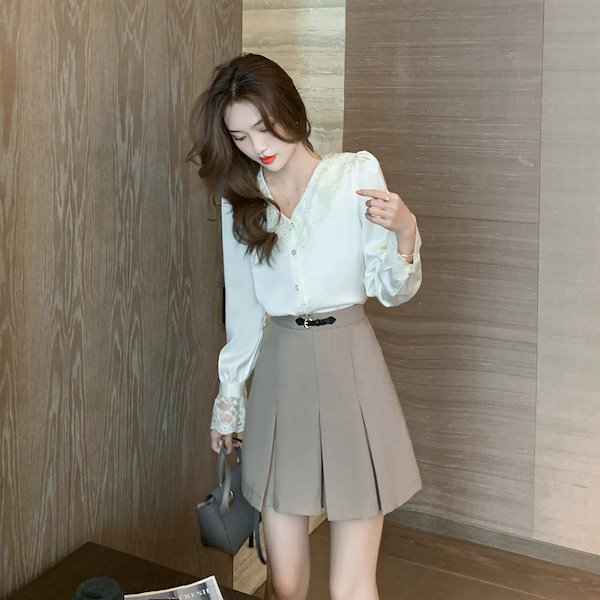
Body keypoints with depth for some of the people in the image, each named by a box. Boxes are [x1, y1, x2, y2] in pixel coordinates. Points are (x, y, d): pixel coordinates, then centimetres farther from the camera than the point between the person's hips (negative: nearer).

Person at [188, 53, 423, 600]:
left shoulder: (357, 173, -2)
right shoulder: (240, 198, 10)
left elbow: (392, 291, -1)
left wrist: (404, 231, -21)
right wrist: (228, 398, 19)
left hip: (348, 370, -3)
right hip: (278, 375, 4)